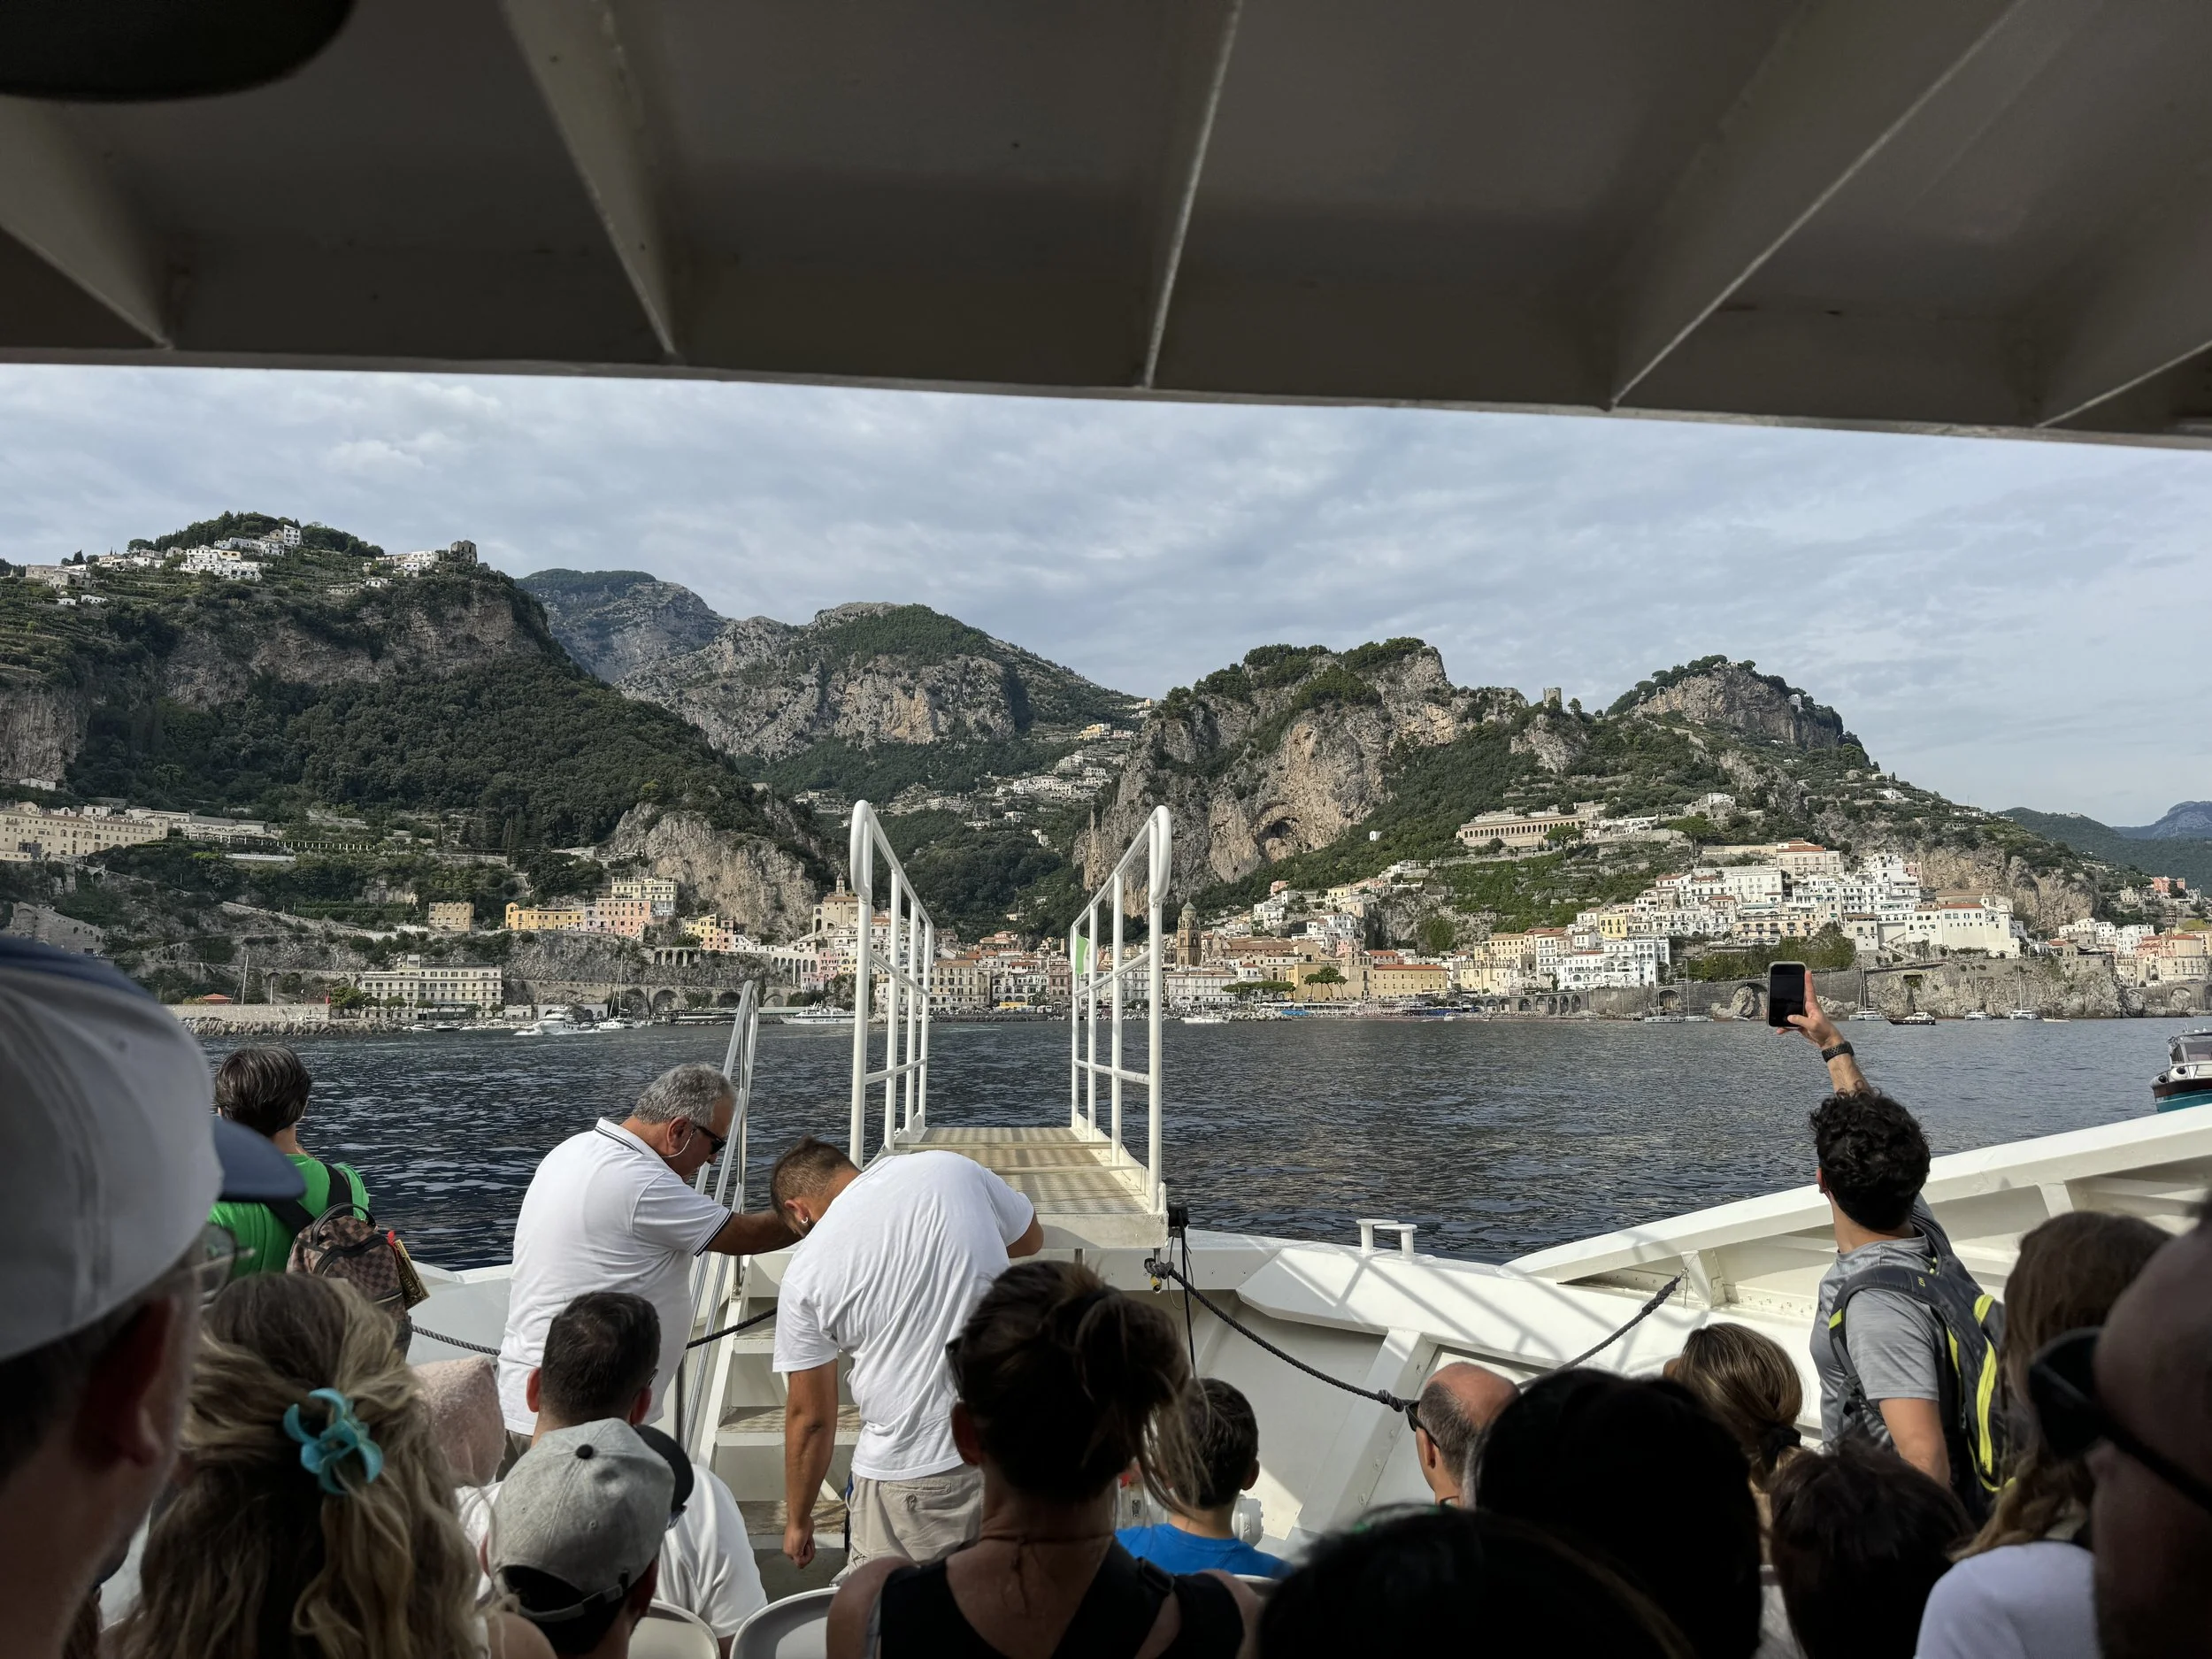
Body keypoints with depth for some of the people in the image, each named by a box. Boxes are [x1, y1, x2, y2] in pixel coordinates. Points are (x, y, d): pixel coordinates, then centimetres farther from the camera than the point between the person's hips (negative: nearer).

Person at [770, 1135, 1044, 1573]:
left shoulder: (806, 1274, -3)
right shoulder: (952, 1168, -1)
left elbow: (810, 1417, 4)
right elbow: (1030, 1240, 17)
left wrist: (798, 1520, 18)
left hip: (913, 1472, -3)